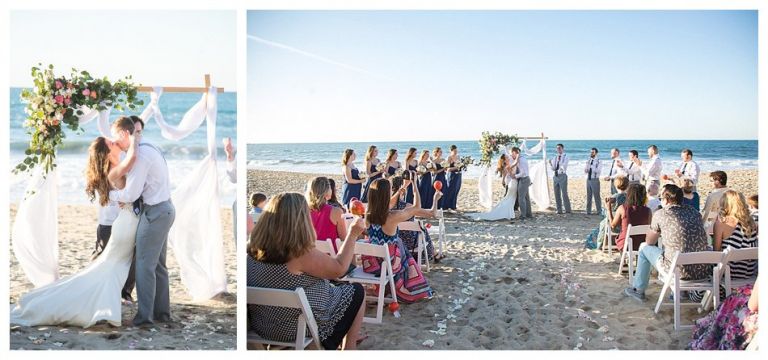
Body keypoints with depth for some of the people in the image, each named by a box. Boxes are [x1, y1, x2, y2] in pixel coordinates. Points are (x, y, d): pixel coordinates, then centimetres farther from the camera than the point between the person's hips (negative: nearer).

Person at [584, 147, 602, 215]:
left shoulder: (598, 161, -4)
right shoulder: (588, 161, 11)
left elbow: (597, 171, -18)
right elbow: (585, 171, 11)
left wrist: (591, 166, -24)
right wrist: (587, 165, -7)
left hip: (595, 180, -5)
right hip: (588, 179, 5)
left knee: (596, 196, -3)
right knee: (589, 196, 8)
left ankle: (599, 211, 5)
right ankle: (588, 211, 14)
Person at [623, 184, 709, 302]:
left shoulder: (660, 214, -5)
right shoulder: (694, 212, 9)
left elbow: (649, 242, 8)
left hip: (678, 271, -5)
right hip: (702, 272, 5)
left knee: (645, 249, 19)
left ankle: (638, 291, 31)